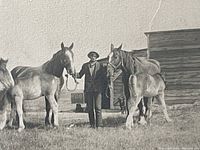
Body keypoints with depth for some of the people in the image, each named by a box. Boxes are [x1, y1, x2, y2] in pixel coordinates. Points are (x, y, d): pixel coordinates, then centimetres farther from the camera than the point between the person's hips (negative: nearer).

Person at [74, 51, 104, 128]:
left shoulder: (100, 65, 6)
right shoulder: (85, 66, 10)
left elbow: (103, 76, 7)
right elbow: (80, 75, 11)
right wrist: (75, 75, -10)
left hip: (97, 89, -2)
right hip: (88, 89, 2)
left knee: (98, 108, -6)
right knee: (89, 108, 4)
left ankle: (99, 124, -3)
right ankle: (92, 124, 11)